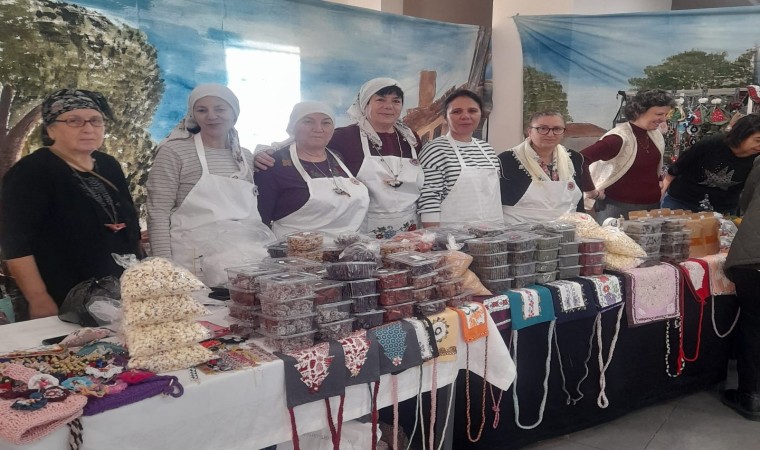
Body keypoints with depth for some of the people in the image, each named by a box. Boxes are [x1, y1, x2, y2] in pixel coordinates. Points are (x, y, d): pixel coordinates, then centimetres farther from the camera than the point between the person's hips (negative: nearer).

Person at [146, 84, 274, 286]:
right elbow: (158, 213, -6)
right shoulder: (174, 152, -3)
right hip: (196, 260, -5)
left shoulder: (247, 157, 13)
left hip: (247, 256, 5)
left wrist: (269, 250, 11)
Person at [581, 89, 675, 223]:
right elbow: (580, 159, -30)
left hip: (652, 206, 8)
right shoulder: (620, 138, -22)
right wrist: (591, 191, -23)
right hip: (619, 209, -8)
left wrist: (658, 182, 15)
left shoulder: (656, 134, 3)